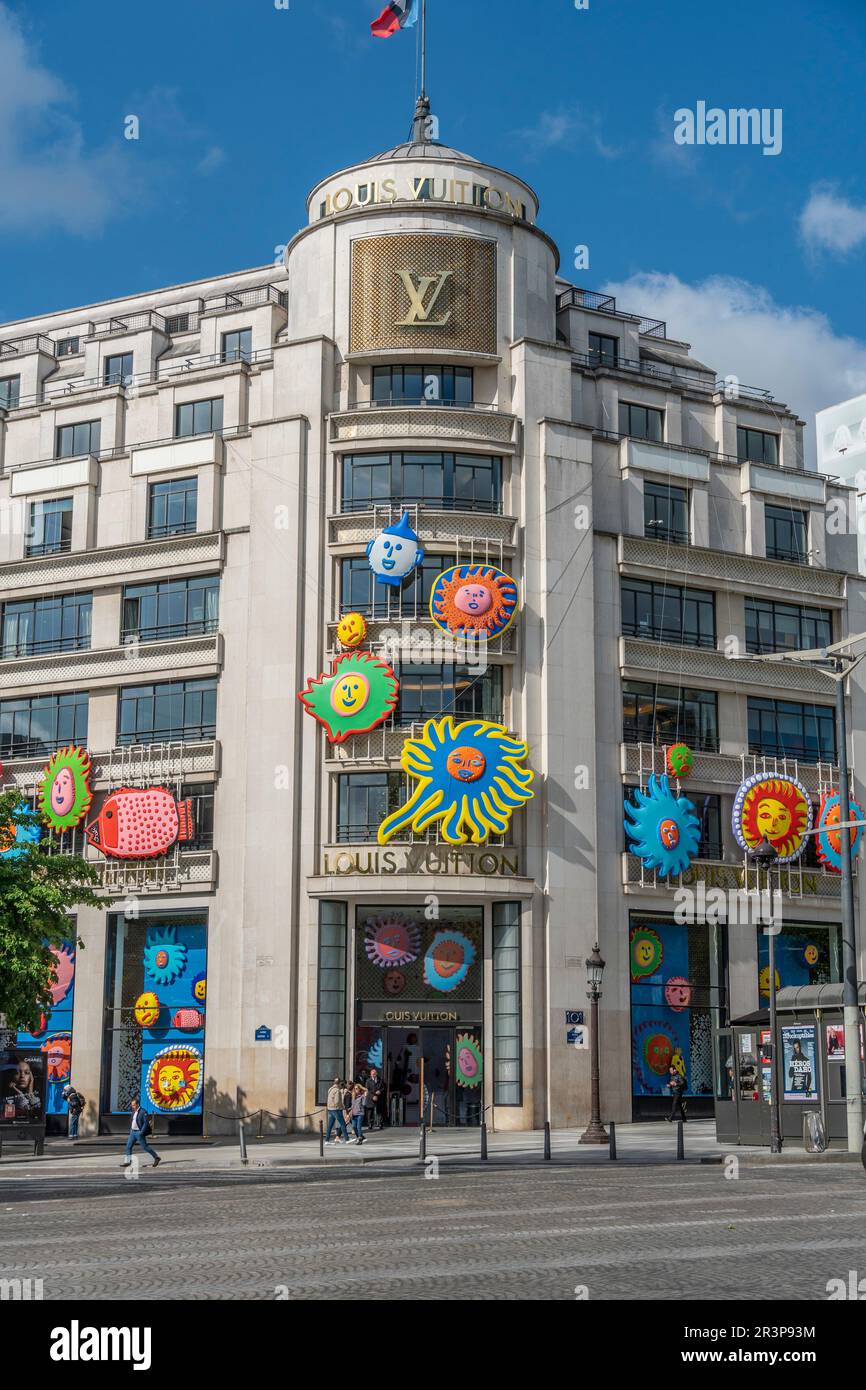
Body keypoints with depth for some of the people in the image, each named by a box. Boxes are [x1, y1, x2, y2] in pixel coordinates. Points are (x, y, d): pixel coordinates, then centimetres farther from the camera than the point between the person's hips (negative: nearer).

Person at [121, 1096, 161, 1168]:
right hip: (133, 1132, 8)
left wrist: (141, 1132, -22)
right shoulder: (134, 1112, 10)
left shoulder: (143, 1112, -16)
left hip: (139, 1133, -8)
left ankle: (156, 1157, 11)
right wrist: (130, 1130, 15)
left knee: (145, 1146, -2)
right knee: (128, 1146, 3)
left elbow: (146, 1123, -19)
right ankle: (127, 1161, 8)